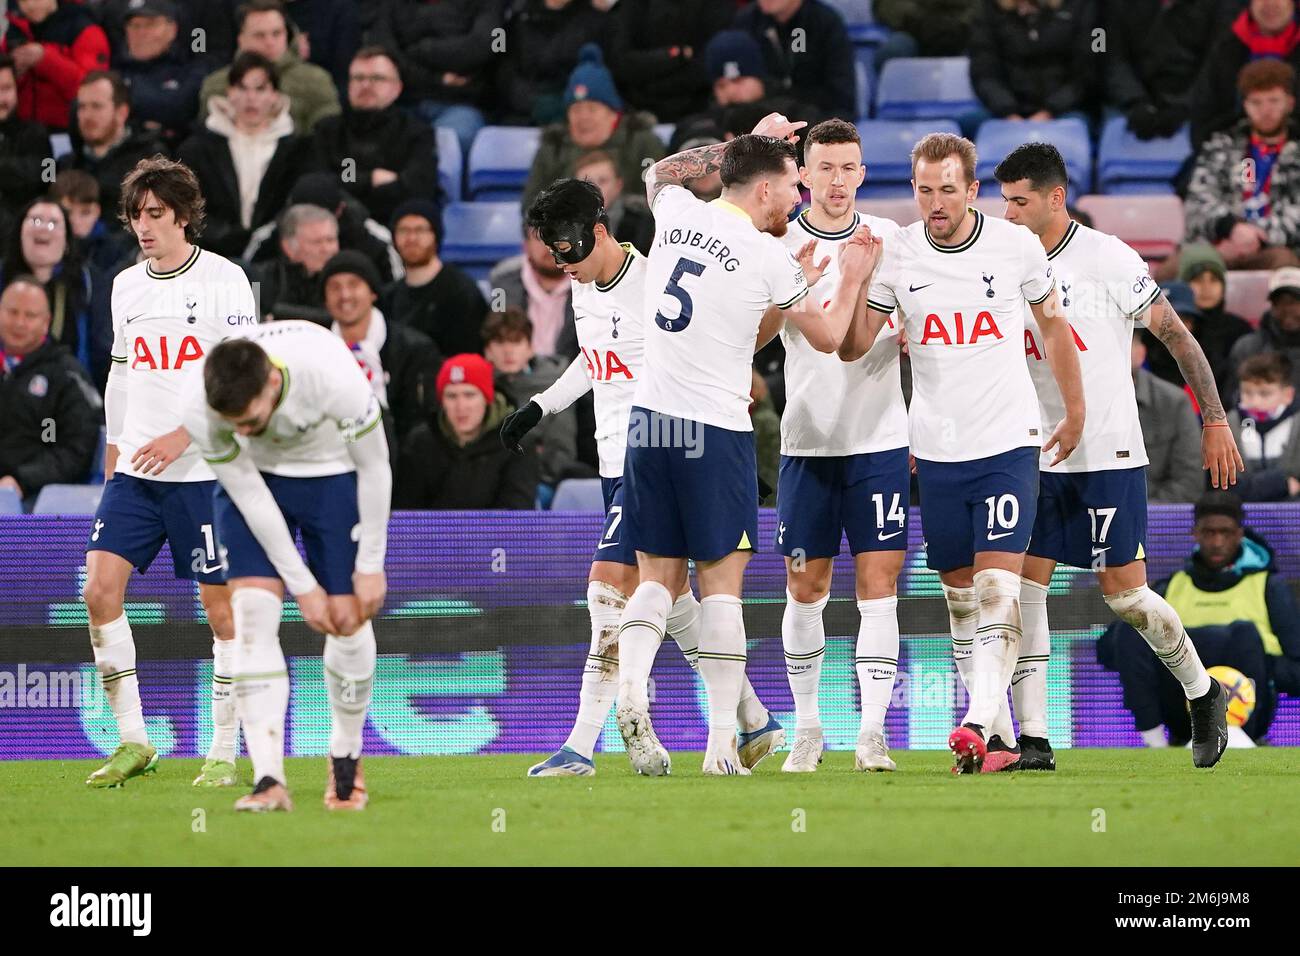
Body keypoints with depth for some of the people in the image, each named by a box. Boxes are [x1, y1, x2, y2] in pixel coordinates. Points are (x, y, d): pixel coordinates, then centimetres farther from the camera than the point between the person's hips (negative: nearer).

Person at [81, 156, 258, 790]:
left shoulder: (223, 280, -6)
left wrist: (183, 437, -20)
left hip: (205, 471, -5)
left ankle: (223, 753, 7)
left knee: (220, 607, -2)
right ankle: (132, 742, -1)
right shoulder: (126, 286, 12)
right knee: (101, 586, -9)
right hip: (135, 473, 5)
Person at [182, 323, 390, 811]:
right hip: (253, 476, 0)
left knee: (349, 620, -4)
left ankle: (347, 759, 19)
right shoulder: (199, 407, -32)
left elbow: (374, 467, -20)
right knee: (252, 611, -16)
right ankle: (269, 780, -20)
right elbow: (249, 494, -19)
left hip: (333, 474, 0)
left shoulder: (335, 376, -37)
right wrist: (302, 586, -15)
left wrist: (370, 565, -12)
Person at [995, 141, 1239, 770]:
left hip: (1109, 453, -5)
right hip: (1037, 456, 5)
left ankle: (1204, 695, 20)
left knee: (1123, 593, -4)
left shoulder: (1109, 259, -9)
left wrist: (1214, 421, -5)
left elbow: (1177, 336, -4)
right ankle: (1031, 738, -5)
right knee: (1024, 587, -6)